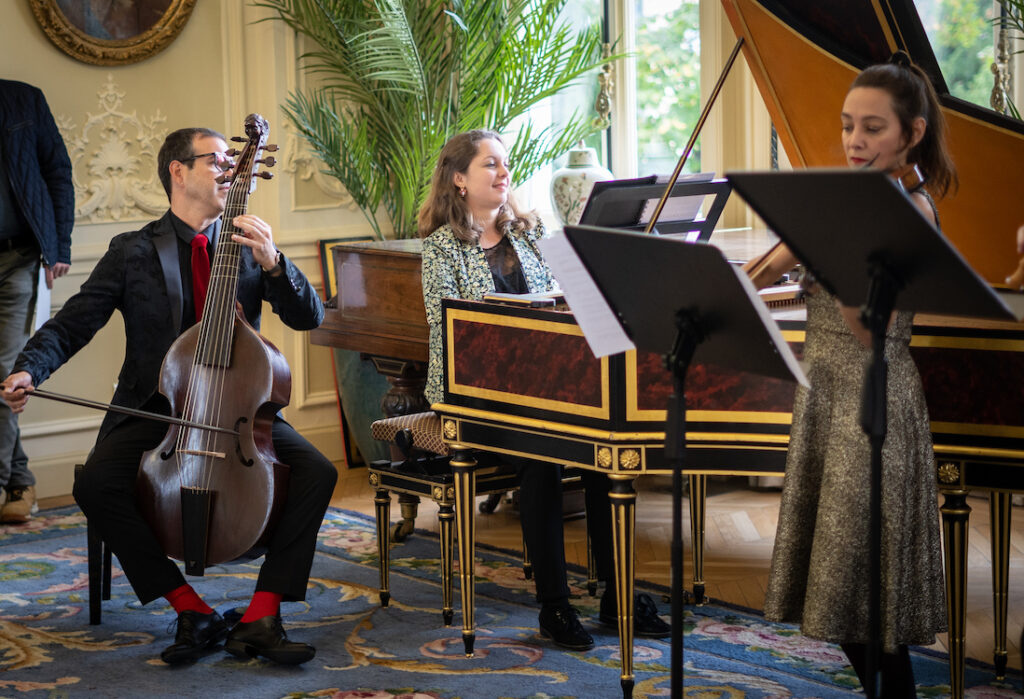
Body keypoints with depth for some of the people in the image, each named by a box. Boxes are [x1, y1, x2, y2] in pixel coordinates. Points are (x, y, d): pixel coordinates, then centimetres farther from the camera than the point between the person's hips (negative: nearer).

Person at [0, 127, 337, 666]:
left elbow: (309, 317, 0)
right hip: (153, 410, -1)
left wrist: (272, 262, -18)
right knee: (95, 485, -30)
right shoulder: (133, 252, 6)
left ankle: (261, 617, -20)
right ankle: (191, 610, -18)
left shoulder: (247, 247, 11)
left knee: (317, 472, -24)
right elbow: (71, 324, 0)